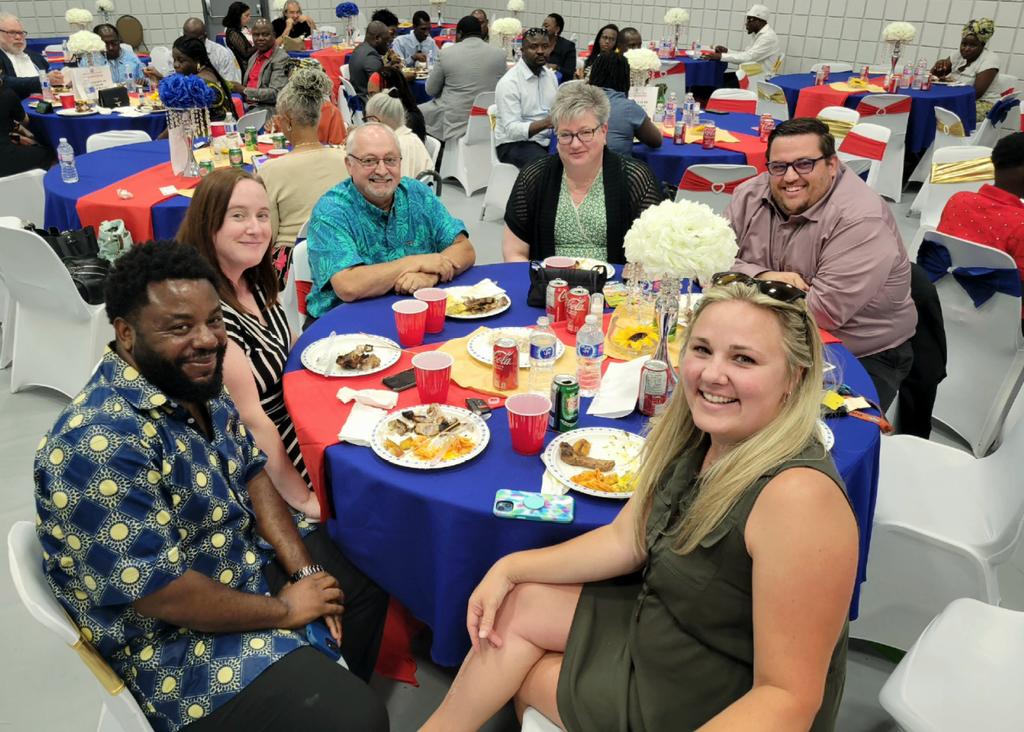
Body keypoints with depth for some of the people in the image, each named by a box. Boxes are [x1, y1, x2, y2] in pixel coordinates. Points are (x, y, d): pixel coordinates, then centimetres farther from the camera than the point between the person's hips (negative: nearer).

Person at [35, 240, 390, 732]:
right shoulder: (103, 443, -32)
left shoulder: (197, 384, -5)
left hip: (245, 562, 9)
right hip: (175, 642, -8)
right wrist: (283, 610, -17)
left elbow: (250, 473, 5)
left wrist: (304, 569, -6)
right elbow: (158, 592, -30)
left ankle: (336, 688, 40)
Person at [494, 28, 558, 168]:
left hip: (548, 140, 6)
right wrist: (544, 123, -35)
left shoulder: (550, 75, 10)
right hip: (514, 143, -6)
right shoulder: (509, 82, -13)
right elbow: (512, 130, -21)